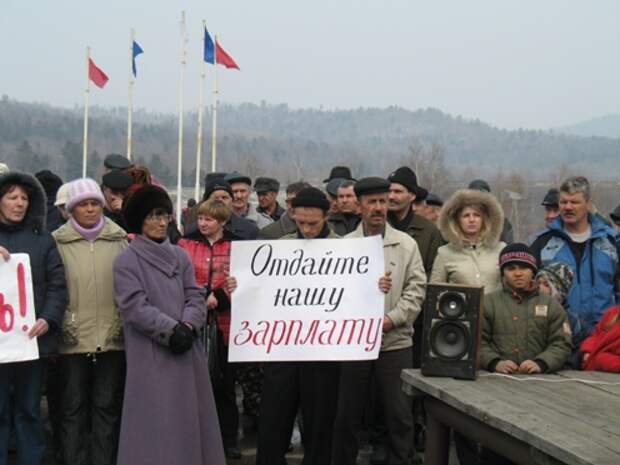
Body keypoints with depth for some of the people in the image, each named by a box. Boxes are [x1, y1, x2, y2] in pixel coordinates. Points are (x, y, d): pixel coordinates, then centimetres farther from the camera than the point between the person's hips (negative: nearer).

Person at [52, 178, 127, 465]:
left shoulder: (119, 240, 6)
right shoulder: (58, 242, 0)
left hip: (112, 337, 2)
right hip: (74, 338, -2)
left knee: (108, 405, 8)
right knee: (73, 406, 5)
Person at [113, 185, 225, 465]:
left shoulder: (180, 256, 13)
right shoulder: (126, 260, -2)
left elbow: (194, 297, 7)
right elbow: (135, 306, -11)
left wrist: (188, 326, -13)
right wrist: (171, 330, -17)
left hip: (186, 352, 5)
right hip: (150, 356, -5)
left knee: (190, 421, 8)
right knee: (155, 427, -3)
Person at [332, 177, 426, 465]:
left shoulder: (407, 245, 6)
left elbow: (416, 289, 1)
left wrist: (391, 318, -12)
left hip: (396, 341, 0)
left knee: (400, 416, 1)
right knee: (347, 416, 8)